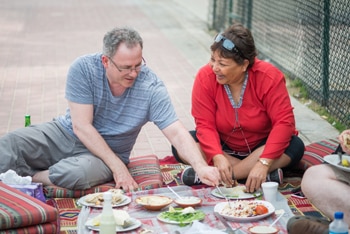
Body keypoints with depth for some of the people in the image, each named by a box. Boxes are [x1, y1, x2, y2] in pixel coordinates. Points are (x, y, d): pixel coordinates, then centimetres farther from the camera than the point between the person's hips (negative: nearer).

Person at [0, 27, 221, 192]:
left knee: (78, 173, -36)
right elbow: (81, 126, -19)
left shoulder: (151, 87, -18)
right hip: (65, 133, 1)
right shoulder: (83, 69, -19)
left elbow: (177, 133, -20)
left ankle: (28, 178, -11)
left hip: (107, 152, -1)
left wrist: (201, 166, -38)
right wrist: (117, 166, -24)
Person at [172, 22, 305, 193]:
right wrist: (218, 157, -36)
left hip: (260, 146, -1)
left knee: (295, 147, -32)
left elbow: (284, 122, -26)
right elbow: (205, 124, -18)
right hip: (222, 146, 1)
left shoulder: (269, 77, -23)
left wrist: (264, 163, -37)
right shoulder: (205, 77, -18)